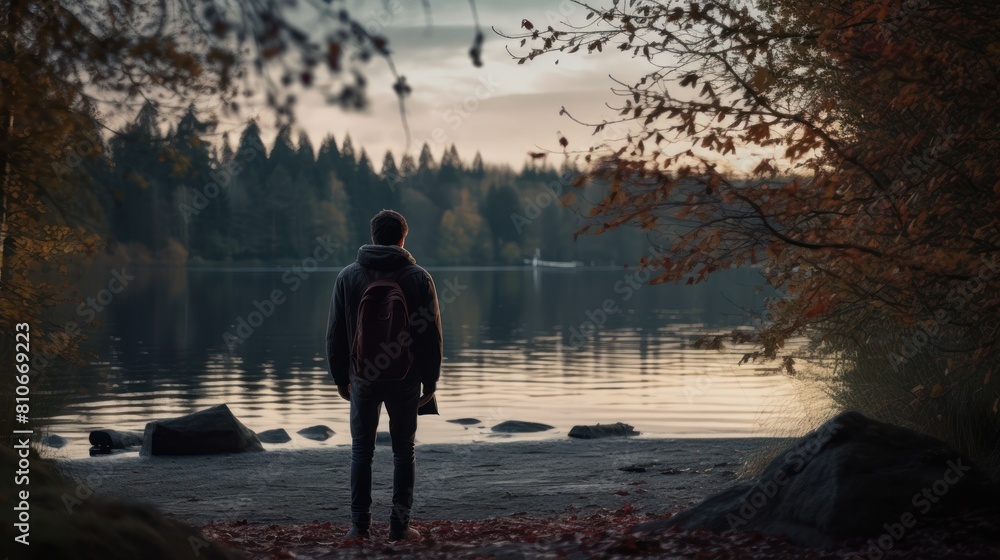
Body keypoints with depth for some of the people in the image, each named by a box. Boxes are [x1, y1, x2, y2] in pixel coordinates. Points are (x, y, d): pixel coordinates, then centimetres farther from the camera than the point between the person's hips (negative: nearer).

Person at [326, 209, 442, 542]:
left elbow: (335, 333, 2)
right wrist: (430, 381, 5)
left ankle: (360, 524, 7)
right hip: (405, 378, -1)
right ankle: (399, 526, 5)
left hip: (363, 377, 1)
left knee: (361, 450, 10)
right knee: (403, 450, 8)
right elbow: (432, 334, -3)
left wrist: (340, 377, 10)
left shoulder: (348, 276, 0)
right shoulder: (419, 278, -3)